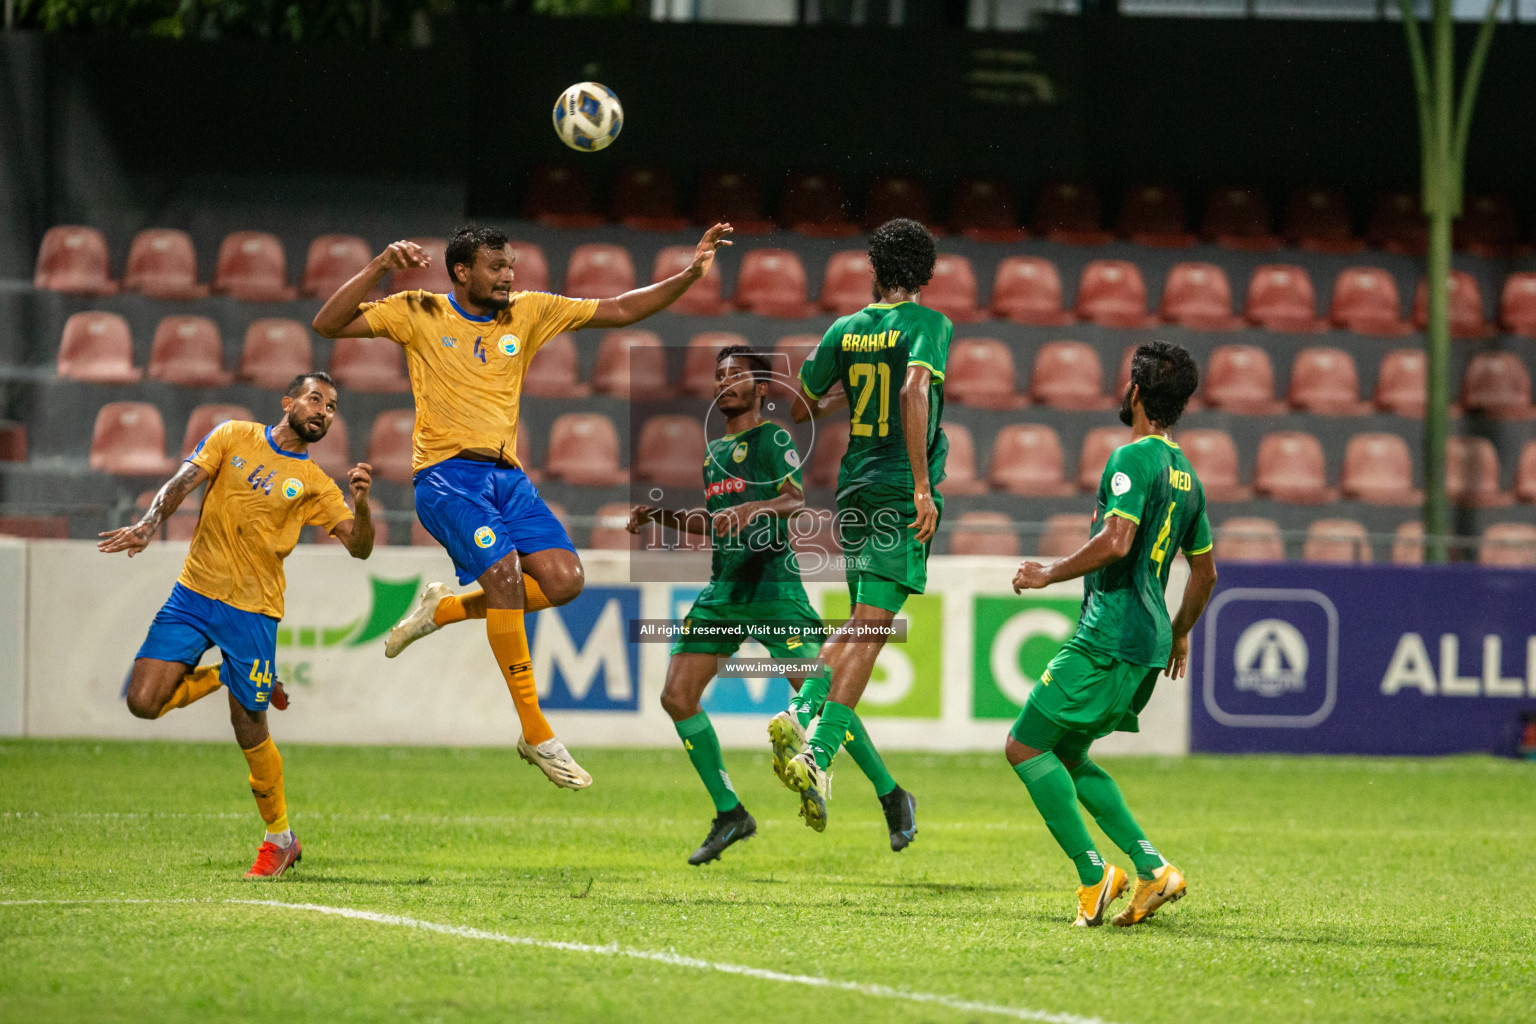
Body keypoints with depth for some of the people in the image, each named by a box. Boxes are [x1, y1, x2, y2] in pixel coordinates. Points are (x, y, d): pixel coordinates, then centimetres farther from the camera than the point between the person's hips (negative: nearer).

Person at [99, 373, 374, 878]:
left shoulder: (314, 484, 5)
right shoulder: (234, 437, 6)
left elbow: (359, 547, -1)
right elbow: (182, 483, -2)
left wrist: (360, 502, -21)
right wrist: (149, 525, -21)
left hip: (253, 610, -1)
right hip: (194, 593, 2)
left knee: (250, 732, -3)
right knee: (144, 701, -10)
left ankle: (281, 838, 15)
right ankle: (220, 676, 19)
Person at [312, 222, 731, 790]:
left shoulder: (529, 312, 11)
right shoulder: (418, 313, 1)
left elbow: (620, 311, 11)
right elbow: (327, 324, -4)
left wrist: (691, 273, 1)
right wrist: (380, 267, -15)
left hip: (506, 475, 5)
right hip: (445, 473, -5)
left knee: (564, 579, -13)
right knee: (504, 569, -24)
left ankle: (445, 609, 13)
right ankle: (536, 733, -16)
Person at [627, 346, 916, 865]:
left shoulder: (773, 439, -3)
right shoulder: (715, 450, 20)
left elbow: (800, 498, -19)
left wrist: (753, 509, -35)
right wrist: (659, 515, 18)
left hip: (772, 584, -8)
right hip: (722, 589, 8)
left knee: (817, 695, -13)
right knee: (676, 696, -3)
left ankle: (892, 797, 2)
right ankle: (730, 814, 5)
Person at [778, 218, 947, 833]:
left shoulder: (846, 331, 10)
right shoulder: (928, 324, -5)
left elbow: (800, 409, 18)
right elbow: (915, 392, -22)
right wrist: (923, 487, -25)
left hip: (854, 493, 6)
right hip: (900, 494, -6)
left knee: (859, 625, 18)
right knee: (870, 629, -9)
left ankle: (797, 713, -2)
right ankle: (818, 757, -20)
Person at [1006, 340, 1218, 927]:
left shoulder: (1133, 459, -11)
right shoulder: (1186, 474, 17)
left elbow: (1116, 542, -24)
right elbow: (1205, 572, 24)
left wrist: (1049, 575, -12)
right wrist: (1179, 635, 37)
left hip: (1109, 639, -9)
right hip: (1149, 645, 9)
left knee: (1026, 748, -4)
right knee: (1065, 756, 18)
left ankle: (1093, 875, -10)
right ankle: (1153, 869, 8)